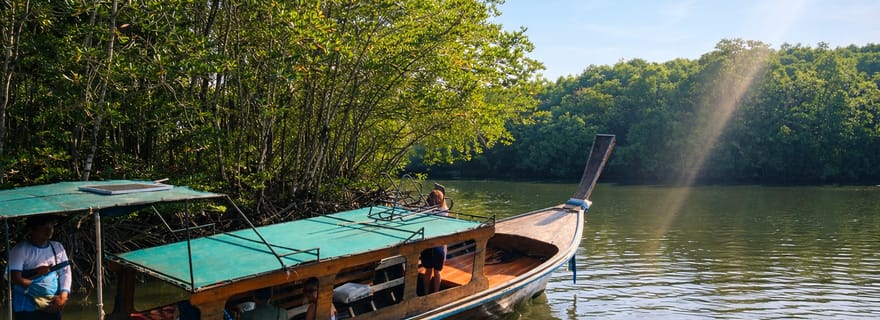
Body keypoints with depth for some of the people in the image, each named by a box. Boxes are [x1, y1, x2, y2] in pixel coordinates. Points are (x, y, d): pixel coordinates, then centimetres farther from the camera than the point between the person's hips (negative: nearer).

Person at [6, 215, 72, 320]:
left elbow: (65, 272, 4)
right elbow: (15, 278, -14)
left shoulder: (58, 247, 7)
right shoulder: (20, 249, -8)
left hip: (53, 306, 5)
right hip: (28, 308, -5)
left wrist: (63, 296, -9)